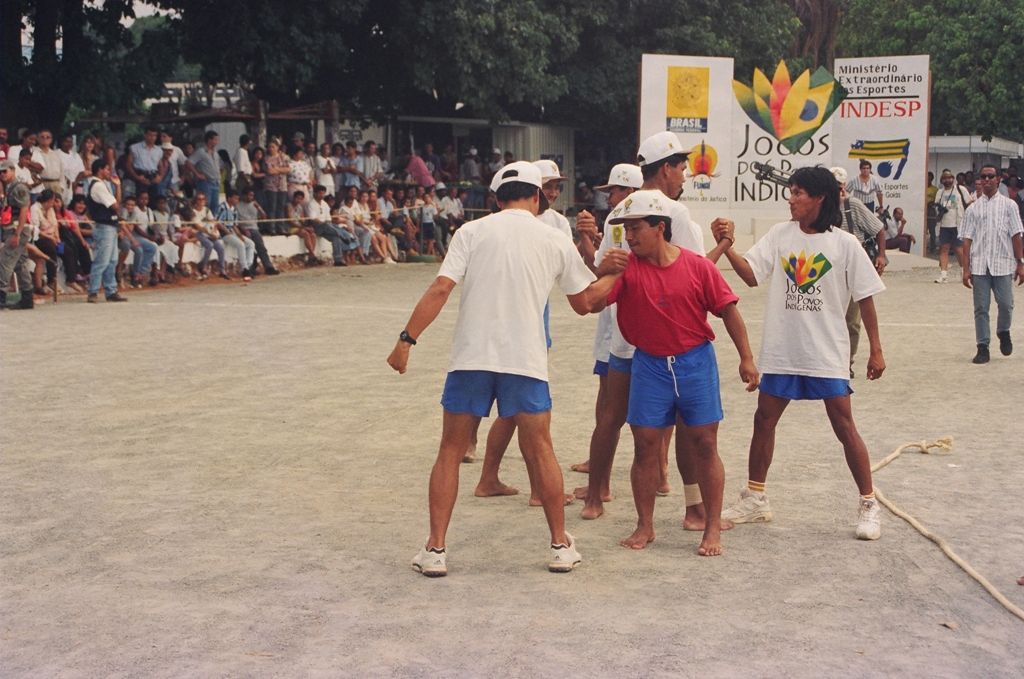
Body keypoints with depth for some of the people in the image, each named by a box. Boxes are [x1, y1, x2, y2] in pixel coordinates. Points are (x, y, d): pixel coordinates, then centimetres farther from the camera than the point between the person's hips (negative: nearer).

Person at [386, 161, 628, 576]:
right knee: (540, 451, 14)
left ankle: (434, 550, 8)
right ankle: (561, 546, 21)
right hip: (526, 360, 1)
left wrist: (407, 339, -3)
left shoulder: (472, 232, 3)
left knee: (451, 452, 10)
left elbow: (440, 290, -7)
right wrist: (611, 274, 34)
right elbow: (585, 302, 16)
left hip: (470, 357, 0)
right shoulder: (555, 242, 7)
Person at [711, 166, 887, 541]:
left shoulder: (845, 244, -6)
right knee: (764, 420, 8)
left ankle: (869, 505, 11)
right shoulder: (780, 235, 2)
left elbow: (865, 298, -1)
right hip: (781, 350, 3)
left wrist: (875, 350, -1)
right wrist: (727, 245, -23)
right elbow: (751, 275, -7)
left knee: (844, 426, -2)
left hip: (828, 353, -3)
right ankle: (755, 499, 24)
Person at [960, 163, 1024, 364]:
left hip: (1003, 264, -1)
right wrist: (966, 268, 1)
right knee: (981, 308, 1)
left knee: (1005, 304, -5)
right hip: (979, 264, 1)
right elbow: (967, 239, 6)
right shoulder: (973, 209, 9)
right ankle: (982, 347, 9)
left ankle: (1003, 332, 25)